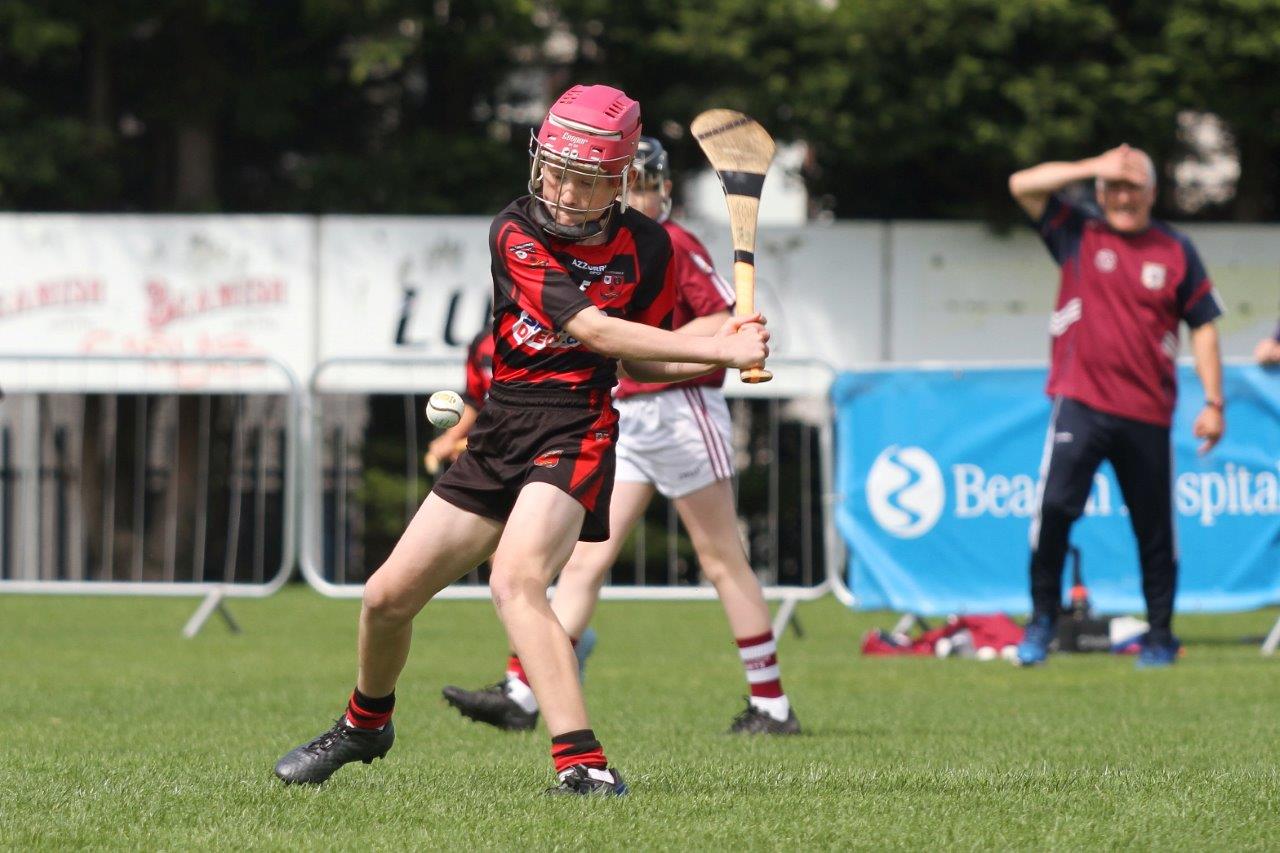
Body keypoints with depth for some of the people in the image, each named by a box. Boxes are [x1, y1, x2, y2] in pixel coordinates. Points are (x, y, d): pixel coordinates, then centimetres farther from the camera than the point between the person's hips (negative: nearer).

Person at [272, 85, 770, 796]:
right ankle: (366, 724, 40)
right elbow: (593, 330, -20)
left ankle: (584, 766, -38)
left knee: (516, 580, -30)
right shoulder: (517, 234, -9)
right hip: (500, 436, 3)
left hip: (575, 438, -3)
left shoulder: (648, 248, -2)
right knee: (388, 597, 9)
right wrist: (719, 349, -23)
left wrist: (719, 358, -7)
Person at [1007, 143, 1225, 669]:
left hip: (1148, 413, 1)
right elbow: (1023, 186, -1)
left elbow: (1202, 326, 11)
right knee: (1055, 506, -17)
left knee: (1155, 530, 4)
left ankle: (1160, 636, 15)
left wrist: (1213, 403, 4)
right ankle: (1043, 617, -2)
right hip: (1080, 403, -1)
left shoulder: (1176, 251, 9)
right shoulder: (1077, 235, 9)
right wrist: (1095, 167, -4)